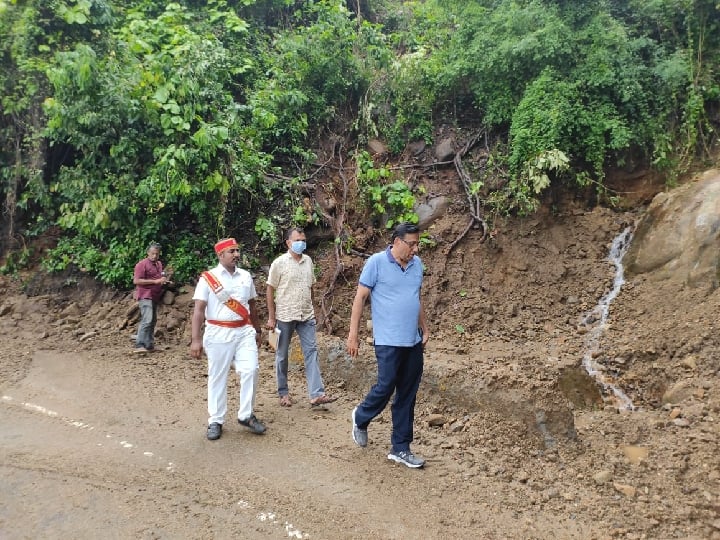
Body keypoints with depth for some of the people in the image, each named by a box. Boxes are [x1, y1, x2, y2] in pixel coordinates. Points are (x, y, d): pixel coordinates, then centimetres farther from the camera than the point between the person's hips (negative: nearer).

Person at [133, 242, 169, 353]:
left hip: (155, 297, 9)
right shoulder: (142, 264, -10)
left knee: (153, 321, 11)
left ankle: (149, 345, 18)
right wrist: (155, 281, -21)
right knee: (147, 320, -19)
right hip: (145, 296, -9)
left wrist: (163, 280, 9)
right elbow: (136, 281, -18)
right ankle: (139, 346, -20)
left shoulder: (159, 264, 16)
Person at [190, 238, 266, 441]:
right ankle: (215, 421, 16)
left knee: (250, 370, -6)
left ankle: (246, 415, 10)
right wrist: (196, 339, -16)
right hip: (218, 333, -3)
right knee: (217, 377, 4)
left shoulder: (246, 276, 8)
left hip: (244, 331, 4)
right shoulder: (208, 278, -6)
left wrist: (258, 330, 21)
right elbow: (199, 310, -10)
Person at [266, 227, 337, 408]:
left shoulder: (308, 261, 8)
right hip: (285, 316, -4)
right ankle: (283, 393, 22)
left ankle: (316, 394, -4)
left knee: (311, 352, -3)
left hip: (306, 316, 4)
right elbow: (270, 291, -5)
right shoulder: (279, 263, -7)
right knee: (282, 355, 8)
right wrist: (271, 317, -7)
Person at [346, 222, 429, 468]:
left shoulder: (417, 264, 8)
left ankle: (400, 448, 20)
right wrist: (353, 334, -9)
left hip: (414, 341, 6)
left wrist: (424, 328, 18)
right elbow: (360, 298, -7)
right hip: (389, 341, -6)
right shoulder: (377, 262, -9)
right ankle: (361, 418, 29)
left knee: (407, 397, 9)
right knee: (385, 387, -3)